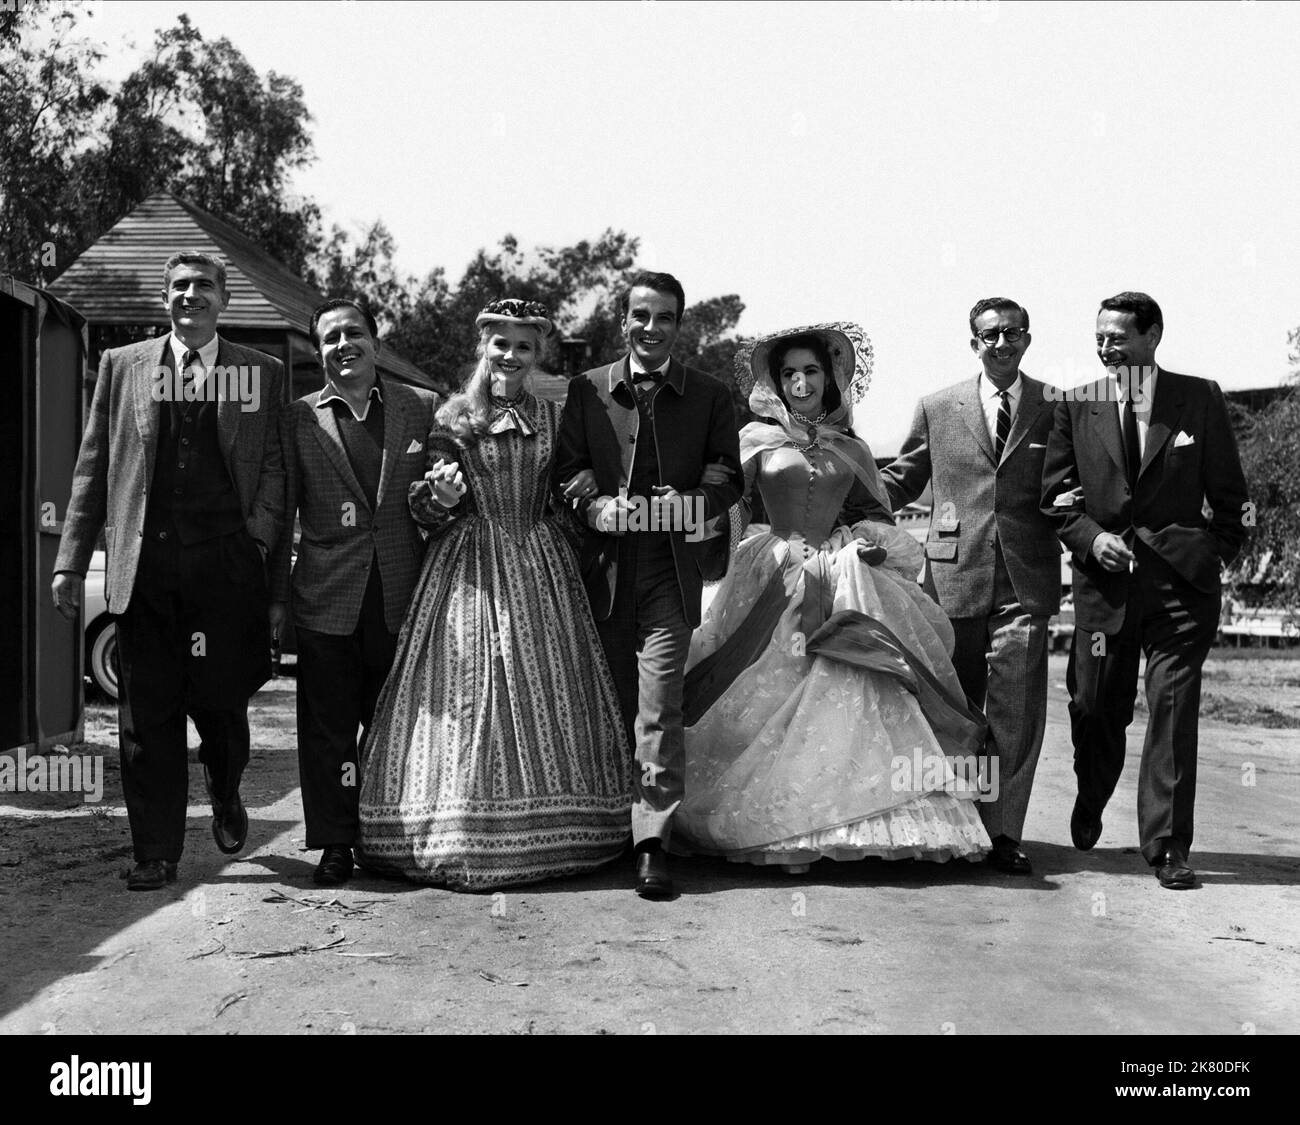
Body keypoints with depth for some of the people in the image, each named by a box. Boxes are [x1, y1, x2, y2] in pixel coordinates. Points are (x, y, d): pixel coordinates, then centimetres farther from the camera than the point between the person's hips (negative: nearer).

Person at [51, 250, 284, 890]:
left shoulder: (264, 374, 9)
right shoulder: (122, 366, 11)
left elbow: (275, 469, 7)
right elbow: (92, 467, 11)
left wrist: (259, 542, -7)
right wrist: (71, 560, 6)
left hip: (226, 565, -1)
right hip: (143, 566, 1)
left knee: (220, 701, 0)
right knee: (147, 713, 3)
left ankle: (224, 797, 33)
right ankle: (156, 854, 14)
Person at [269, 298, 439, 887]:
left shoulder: (424, 408, 5)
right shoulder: (297, 420, 4)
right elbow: (279, 513, 5)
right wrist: (274, 596, 3)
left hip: (402, 595, 1)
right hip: (327, 598, 0)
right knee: (328, 727, 2)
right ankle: (334, 844, 12)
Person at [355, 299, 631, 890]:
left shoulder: (554, 417, 11)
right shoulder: (452, 416, 2)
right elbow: (426, 508, 0)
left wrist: (583, 488, 0)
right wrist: (441, 497, -21)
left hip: (541, 568, 3)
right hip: (470, 569, -3)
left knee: (545, 695, 3)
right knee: (470, 692, -4)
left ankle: (547, 832, 12)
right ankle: (468, 840, 4)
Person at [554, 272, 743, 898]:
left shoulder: (709, 396, 8)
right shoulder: (587, 390, 9)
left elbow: (728, 476, 5)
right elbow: (566, 470, 5)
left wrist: (695, 505, -15)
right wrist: (594, 505, -15)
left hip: (670, 571, -2)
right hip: (605, 569, 2)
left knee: (659, 706, -11)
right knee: (613, 705, 13)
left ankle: (653, 845, -8)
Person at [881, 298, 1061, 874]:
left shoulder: (1055, 409, 8)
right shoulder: (937, 409, 10)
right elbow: (901, 478, 15)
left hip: (1024, 582, -1)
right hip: (956, 576, 1)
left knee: (1017, 712, -3)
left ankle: (1003, 832, 5)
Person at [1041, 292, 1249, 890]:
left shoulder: (1200, 398, 5)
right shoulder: (1075, 406, 6)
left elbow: (1228, 491, 9)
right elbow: (1056, 494, 6)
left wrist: (1220, 553, 2)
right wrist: (1092, 537, -9)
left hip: (1181, 579, -1)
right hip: (1104, 577, 1)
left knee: (1173, 711, -4)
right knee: (1094, 706, 8)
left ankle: (1167, 847, 3)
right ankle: (1089, 804, 38)